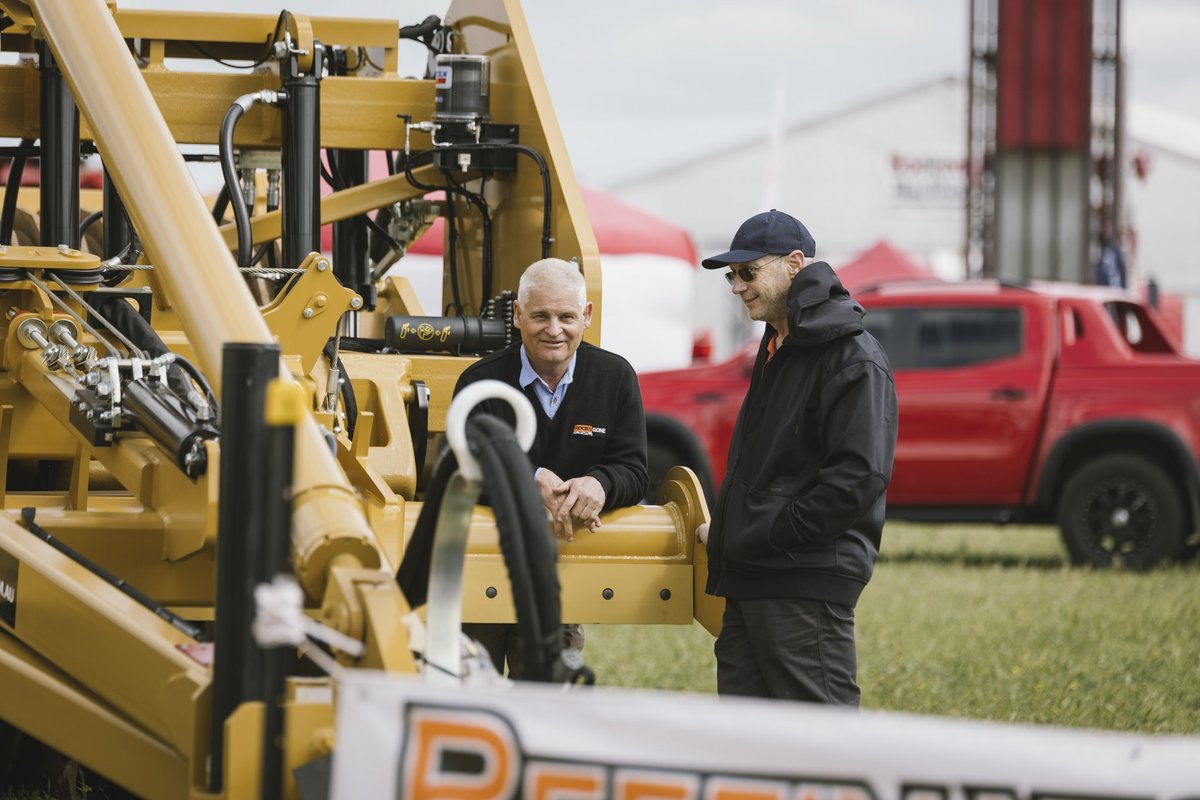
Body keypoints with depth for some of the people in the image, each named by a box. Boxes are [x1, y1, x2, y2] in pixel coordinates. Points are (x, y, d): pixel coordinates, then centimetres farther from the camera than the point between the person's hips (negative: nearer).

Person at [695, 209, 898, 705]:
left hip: (808, 586, -10)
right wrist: (726, 534, 10)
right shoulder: (776, 351, 21)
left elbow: (858, 478, -20)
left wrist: (754, 540, -16)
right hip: (749, 583, 10)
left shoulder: (854, 359, -10)